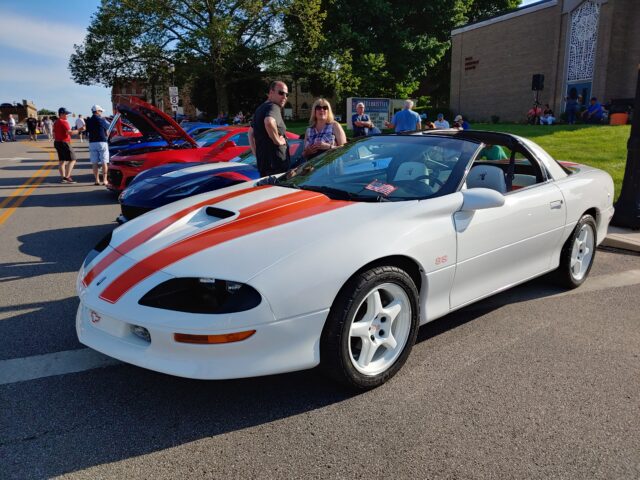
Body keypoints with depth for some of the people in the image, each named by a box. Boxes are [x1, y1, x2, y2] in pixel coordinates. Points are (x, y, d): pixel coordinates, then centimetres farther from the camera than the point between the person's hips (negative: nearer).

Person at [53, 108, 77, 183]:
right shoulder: (64, 122, -14)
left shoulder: (56, 122, 16)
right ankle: (67, 177, -14)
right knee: (72, 160, -7)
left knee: (61, 160, 10)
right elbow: (69, 132, -23)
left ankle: (63, 177, 11)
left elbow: (54, 134, 20)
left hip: (57, 142, 10)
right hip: (64, 143, -10)